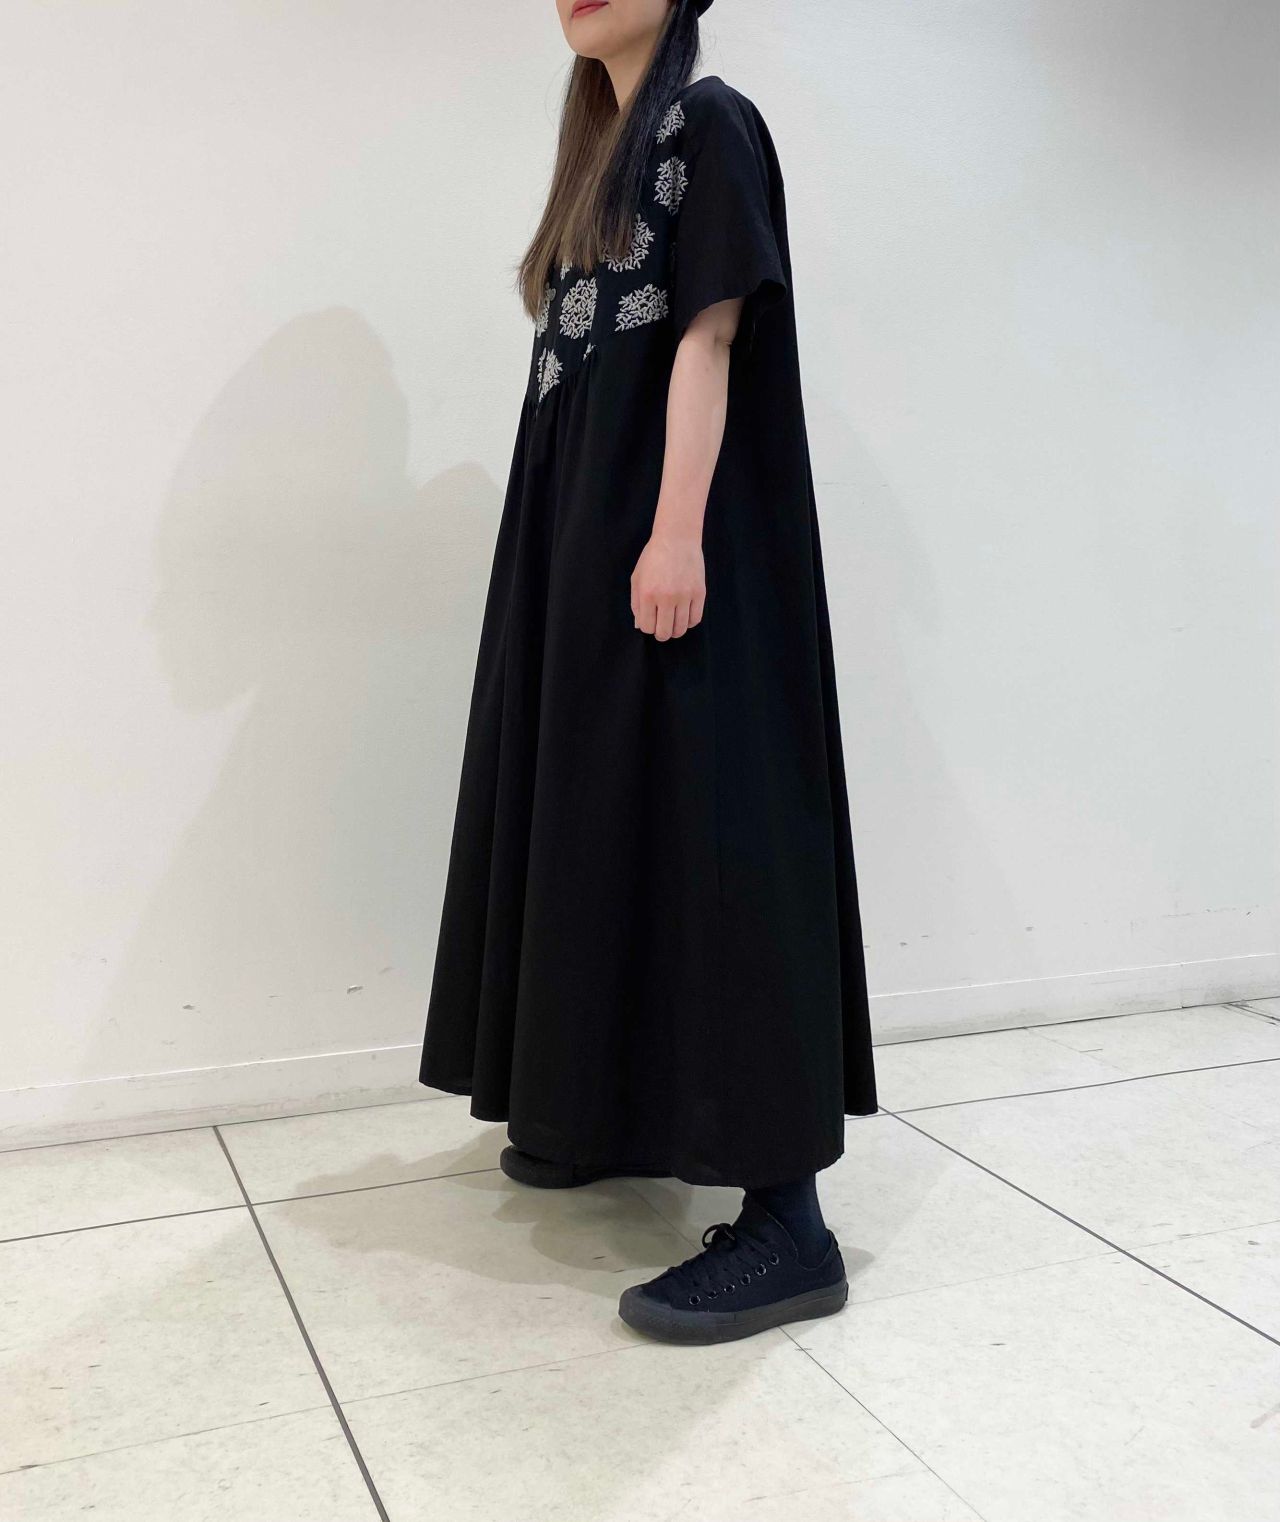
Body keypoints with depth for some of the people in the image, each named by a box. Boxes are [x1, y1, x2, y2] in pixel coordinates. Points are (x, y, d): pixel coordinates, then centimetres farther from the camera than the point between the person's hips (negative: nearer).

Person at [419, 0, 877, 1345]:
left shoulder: (709, 125, -2)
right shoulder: (603, 153, 23)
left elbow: (711, 338, -14)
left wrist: (678, 529, -23)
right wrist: (583, 541, 17)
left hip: (668, 536, -9)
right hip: (583, 536, 10)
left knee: (705, 827, -14)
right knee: (602, 815, 12)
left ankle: (786, 1217, -11)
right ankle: (614, 1109, 26)